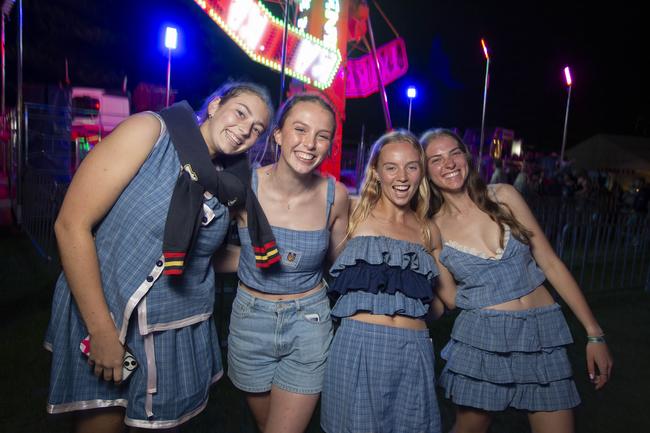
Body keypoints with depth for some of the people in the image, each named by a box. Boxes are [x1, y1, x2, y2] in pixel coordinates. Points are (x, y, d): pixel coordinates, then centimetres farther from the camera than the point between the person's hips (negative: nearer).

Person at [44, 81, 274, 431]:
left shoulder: (226, 186, 3)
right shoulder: (151, 130, -13)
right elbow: (72, 224, -17)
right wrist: (102, 331, -17)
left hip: (181, 330, 5)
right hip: (104, 314, -4)